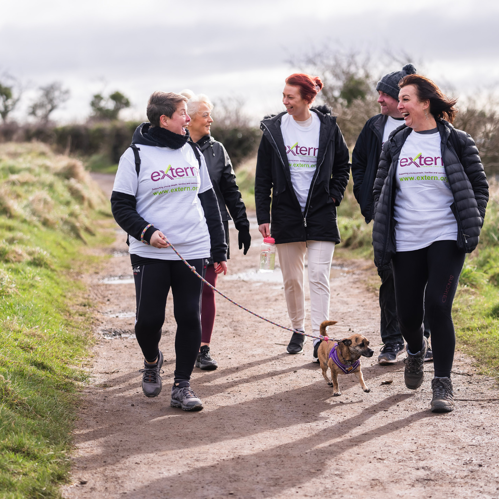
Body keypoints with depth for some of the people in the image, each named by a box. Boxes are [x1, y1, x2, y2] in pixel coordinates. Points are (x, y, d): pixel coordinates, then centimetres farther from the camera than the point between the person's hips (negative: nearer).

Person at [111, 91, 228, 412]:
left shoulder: (192, 152, 11)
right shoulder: (136, 155, -4)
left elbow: (209, 202, 15)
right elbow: (121, 206, -3)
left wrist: (219, 250, 13)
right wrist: (146, 232, -19)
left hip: (193, 252, 4)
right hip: (150, 254, -3)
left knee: (190, 318, 0)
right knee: (149, 319, -2)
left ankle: (182, 386, 9)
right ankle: (152, 361, 30)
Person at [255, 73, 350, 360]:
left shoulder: (328, 127, -1)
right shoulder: (274, 129, 0)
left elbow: (343, 165, 14)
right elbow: (263, 177, 3)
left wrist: (335, 194, 1)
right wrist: (262, 216, -1)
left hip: (321, 214, -1)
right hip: (286, 214, 2)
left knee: (319, 277, -9)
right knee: (291, 279, 9)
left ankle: (320, 339, -10)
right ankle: (298, 330, 27)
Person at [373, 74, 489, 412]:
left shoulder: (456, 142, 0)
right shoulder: (395, 144, 10)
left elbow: (479, 187, 7)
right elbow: (381, 191, 17)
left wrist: (472, 228, -1)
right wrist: (383, 234, 9)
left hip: (446, 238, -3)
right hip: (406, 242, 4)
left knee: (437, 306, -16)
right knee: (408, 314, 5)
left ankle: (443, 384, -5)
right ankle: (416, 351, 40)